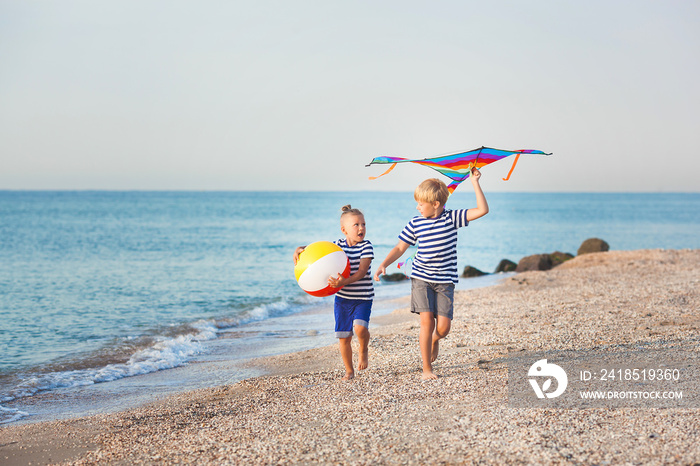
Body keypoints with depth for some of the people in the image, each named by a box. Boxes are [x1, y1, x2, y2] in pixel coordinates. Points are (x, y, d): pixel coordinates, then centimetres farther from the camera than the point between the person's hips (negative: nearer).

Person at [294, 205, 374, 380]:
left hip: (363, 297, -3)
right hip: (342, 298, 4)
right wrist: (300, 249, -8)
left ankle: (363, 350, 8)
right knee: (343, 337, 5)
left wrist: (345, 281, -37)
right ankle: (349, 371, 23)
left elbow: (362, 272, -21)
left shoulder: (366, 246, -11)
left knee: (360, 327, -25)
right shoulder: (338, 245, 0)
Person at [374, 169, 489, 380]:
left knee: (444, 326, -6)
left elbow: (483, 210, -12)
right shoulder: (416, 223, 1)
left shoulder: (452, 218, -4)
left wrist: (475, 183, -16)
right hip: (421, 278, 1)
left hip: (445, 280, 0)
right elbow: (400, 248, 9)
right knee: (427, 321, -11)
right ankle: (426, 369, 1)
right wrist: (384, 264, -5)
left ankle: (434, 339, 33)